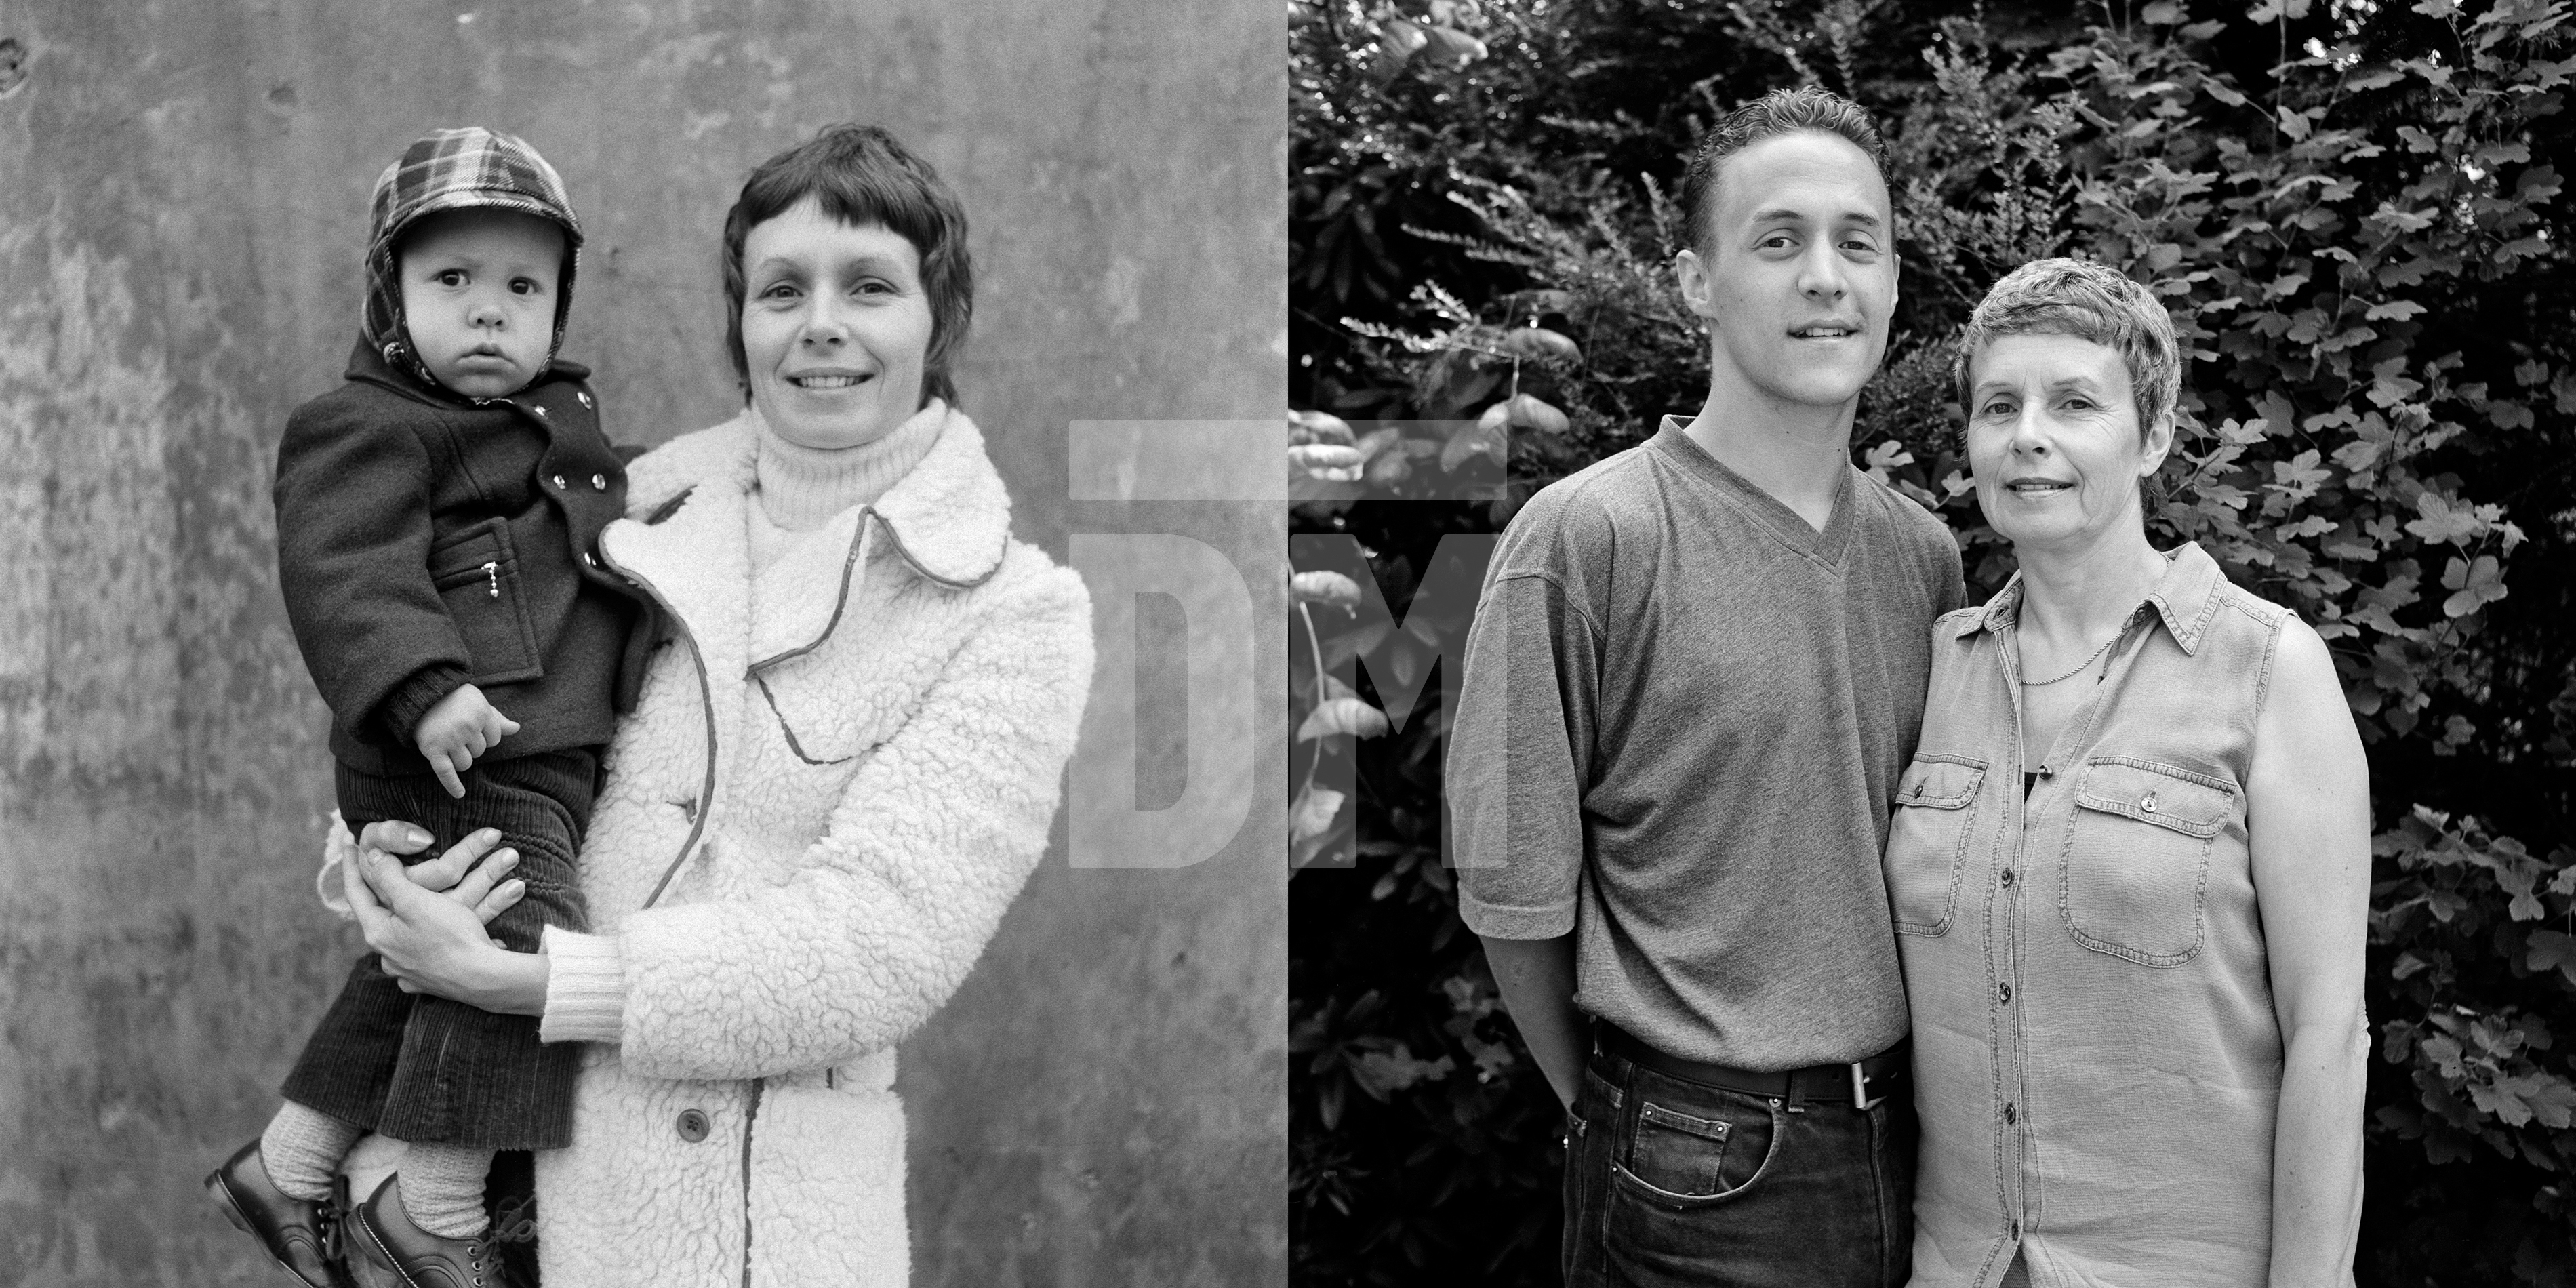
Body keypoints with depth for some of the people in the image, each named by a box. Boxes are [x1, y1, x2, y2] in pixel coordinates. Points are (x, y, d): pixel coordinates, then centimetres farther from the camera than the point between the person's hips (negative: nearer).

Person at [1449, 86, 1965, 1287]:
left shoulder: (1924, 552, 4)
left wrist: (1872, 1101, 10)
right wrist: (1617, 1113, 0)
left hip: (1906, 1135, 5)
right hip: (1698, 1183, -5)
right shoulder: (1583, 540, -13)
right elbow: (1518, 890, -10)